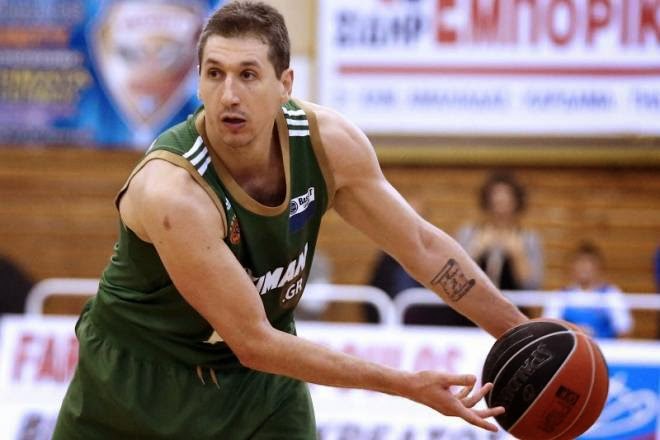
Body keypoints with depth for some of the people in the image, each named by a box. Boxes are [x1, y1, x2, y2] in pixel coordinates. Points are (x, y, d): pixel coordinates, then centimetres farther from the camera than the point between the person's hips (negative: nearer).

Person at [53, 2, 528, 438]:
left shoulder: (329, 142, -18)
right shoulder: (172, 192, -34)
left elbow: (423, 246, -2)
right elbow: (253, 343, -30)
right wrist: (409, 385, -27)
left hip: (262, 386, 4)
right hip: (138, 380, -4)